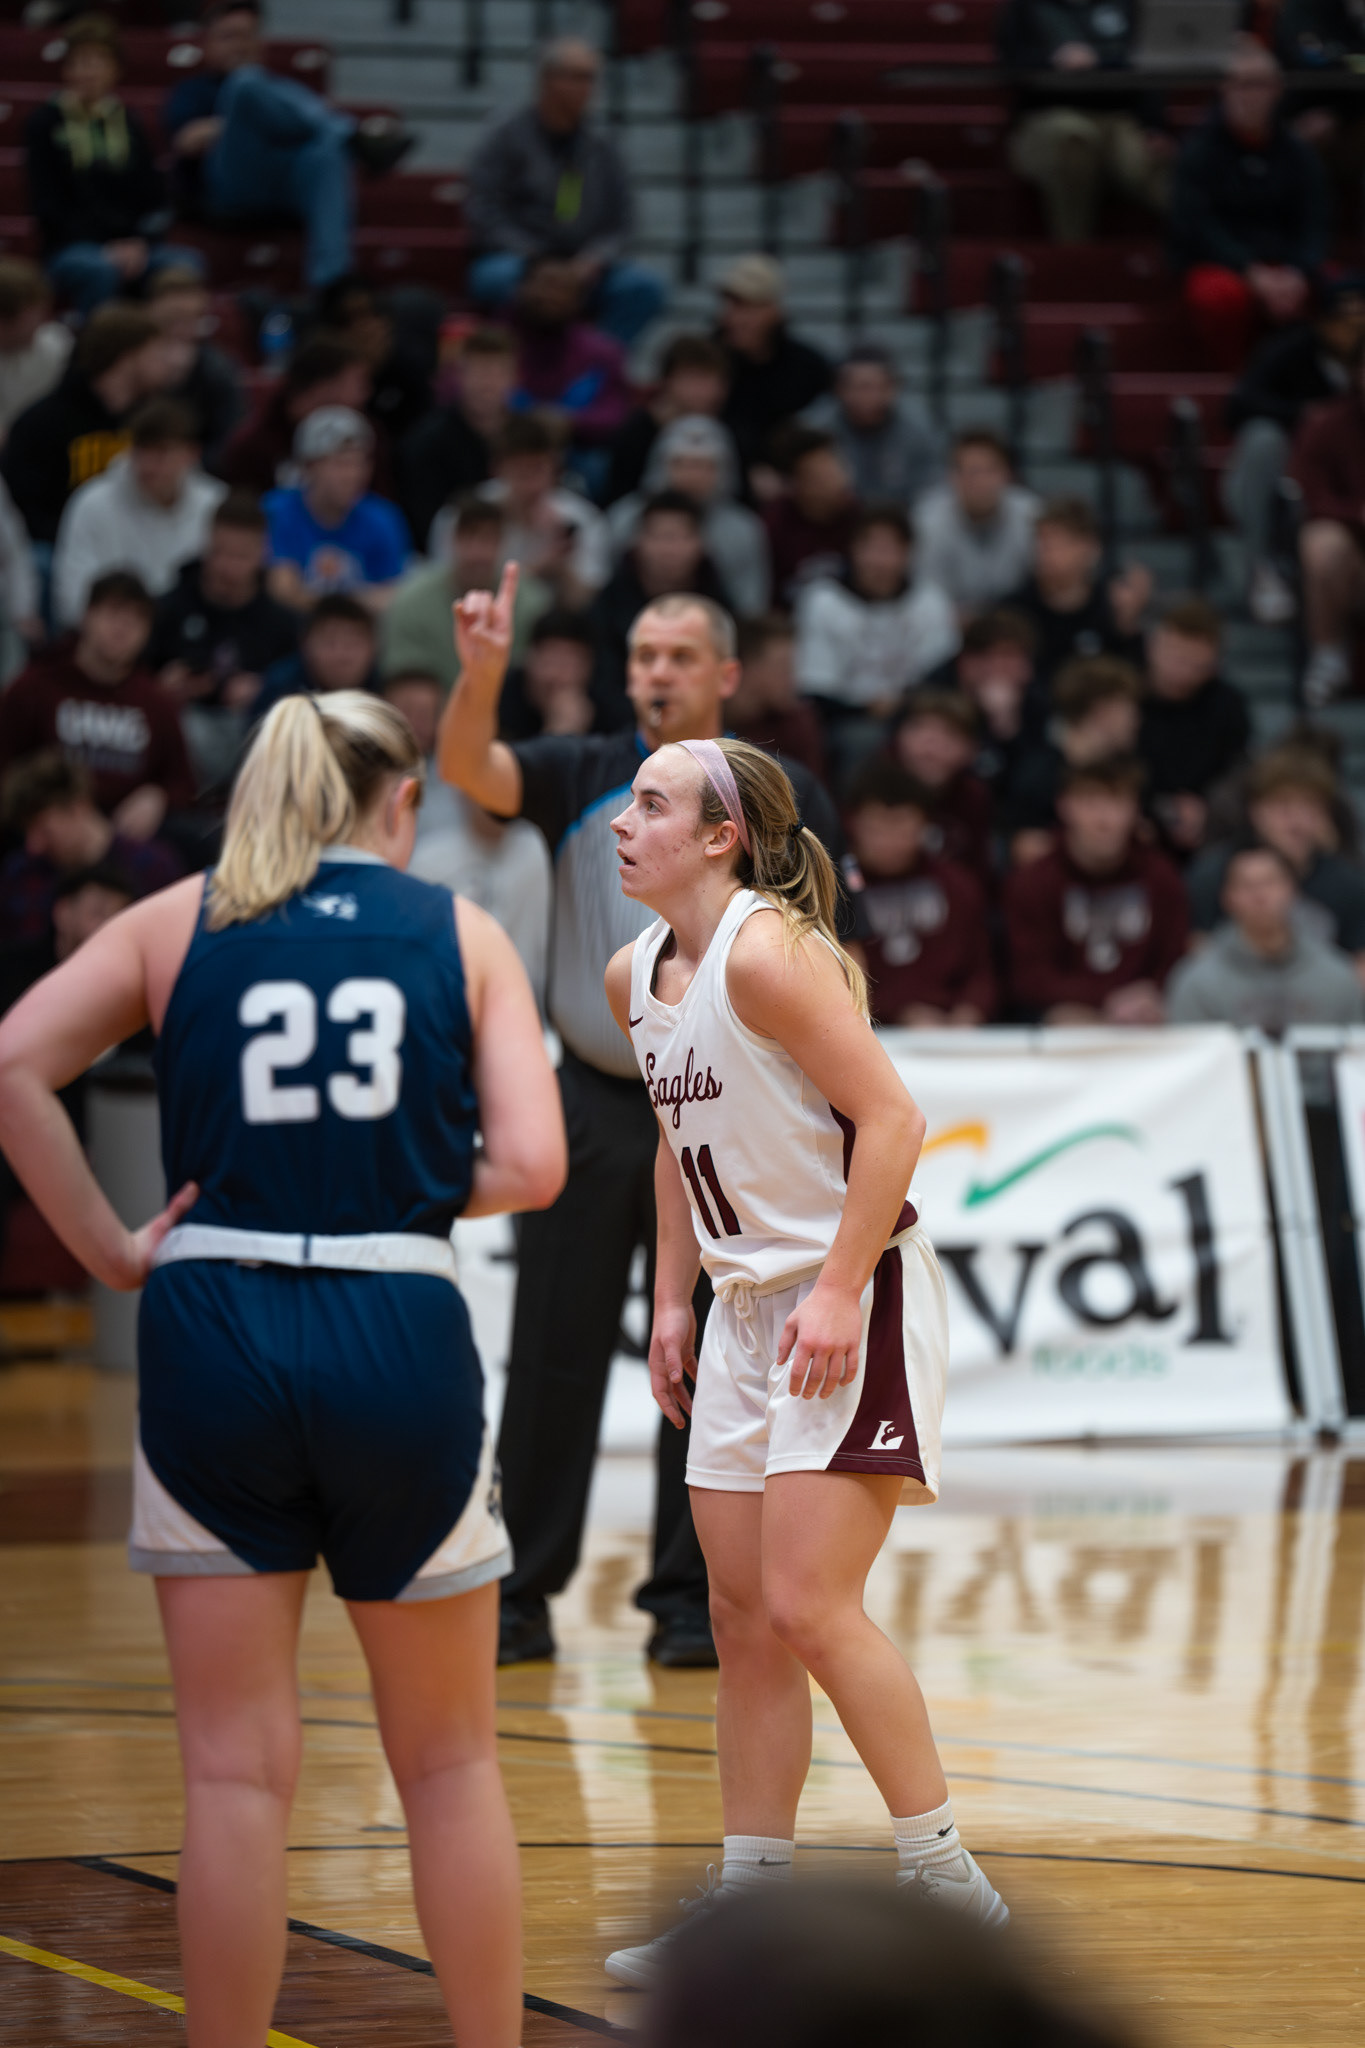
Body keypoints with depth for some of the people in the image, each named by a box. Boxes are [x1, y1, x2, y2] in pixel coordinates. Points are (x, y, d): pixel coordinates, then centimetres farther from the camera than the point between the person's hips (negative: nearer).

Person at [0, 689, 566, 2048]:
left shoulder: (177, 921, 9)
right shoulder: (461, 934, 7)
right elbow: (530, 1165, -3)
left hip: (213, 1332, 1)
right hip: (401, 1333, 0)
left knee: (237, 1772, 4)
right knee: (449, 1766, 13)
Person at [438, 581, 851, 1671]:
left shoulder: (783, 800, 1)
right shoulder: (582, 777, 3)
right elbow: (468, 768, -15)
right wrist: (482, 675, -34)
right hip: (594, 1101, 1)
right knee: (554, 1361, 1)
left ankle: (688, 1601, 11)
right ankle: (521, 1597, 7)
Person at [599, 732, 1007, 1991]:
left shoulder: (766, 953, -18)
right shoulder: (635, 977, 8)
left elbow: (891, 1119, -21)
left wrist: (839, 1293, -24)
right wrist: (672, 1304, 17)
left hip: (856, 1301, -9)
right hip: (748, 1309, 9)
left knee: (809, 1604, -13)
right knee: (745, 1616, 8)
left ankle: (951, 1887, -4)